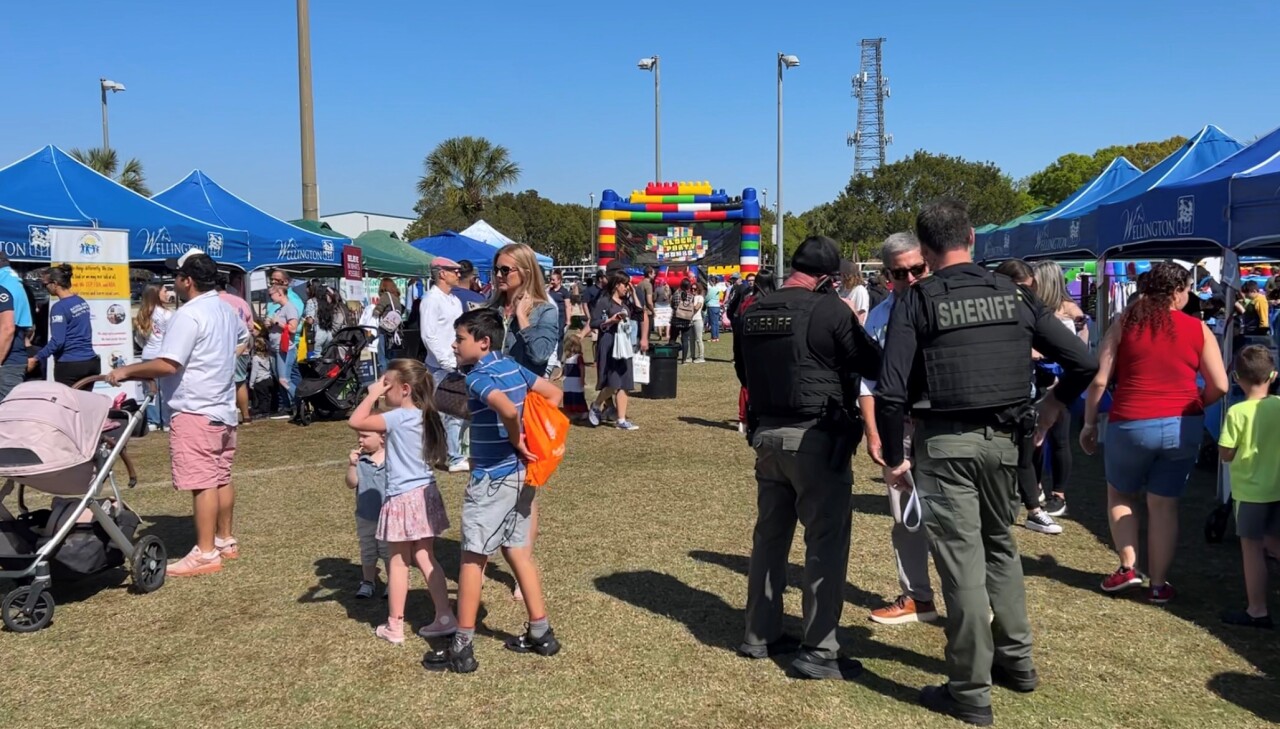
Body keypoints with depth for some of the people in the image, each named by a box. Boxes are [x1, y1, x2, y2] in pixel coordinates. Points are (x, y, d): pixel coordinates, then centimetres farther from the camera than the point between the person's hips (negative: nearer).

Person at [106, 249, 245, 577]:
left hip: (195, 411, -10)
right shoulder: (226, 310, 12)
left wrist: (127, 371, -12)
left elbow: (167, 365, -23)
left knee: (202, 482, -7)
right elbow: (238, 345, 26)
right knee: (221, 478, 15)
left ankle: (206, 553, -5)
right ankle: (225, 541, 24)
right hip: (223, 407, 10)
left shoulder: (189, 315, -17)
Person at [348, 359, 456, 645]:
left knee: (399, 561, 5)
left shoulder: (399, 418, -17)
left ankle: (394, 626, 15)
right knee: (425, 558, 13)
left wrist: (372, 394, -12)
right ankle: (445, 617, 13)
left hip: (404, 498, -7)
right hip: (425, 494, 7)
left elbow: (355, 421, -22)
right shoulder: (425, 416, 6)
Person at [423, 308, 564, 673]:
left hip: (492, 479, -8)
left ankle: (462, 649, 10)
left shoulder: (478, 377, -16)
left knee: (472, 559, 2)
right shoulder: (514, 367, 7)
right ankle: (541, 634, 24)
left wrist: (516, 441, -18)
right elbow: (554, 395, 14)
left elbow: (508, 409, -35)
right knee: (519, 554, 16)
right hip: (520, 475, 8)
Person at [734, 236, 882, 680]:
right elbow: (873, 365, -5)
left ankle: (760, 635, 26)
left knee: (770, 533, 17)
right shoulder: (830, 310, -13)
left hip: (766, 434, 7)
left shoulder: (751, 314, 6)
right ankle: (818, 653, 4)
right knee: (826, 541, 1)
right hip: (817, 437, -6)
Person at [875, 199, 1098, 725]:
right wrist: (1052, 408, 19)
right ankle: (1016, 659, 34)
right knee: (999, 545, 24)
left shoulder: (916, 301, -7)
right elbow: (1083, 361, 5)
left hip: (944, 442, -4)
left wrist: (893, 457, -4)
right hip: (1001, 440, 5)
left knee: (962, 562, 1)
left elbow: (891, 393, -14)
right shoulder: (1013, 295, 5)